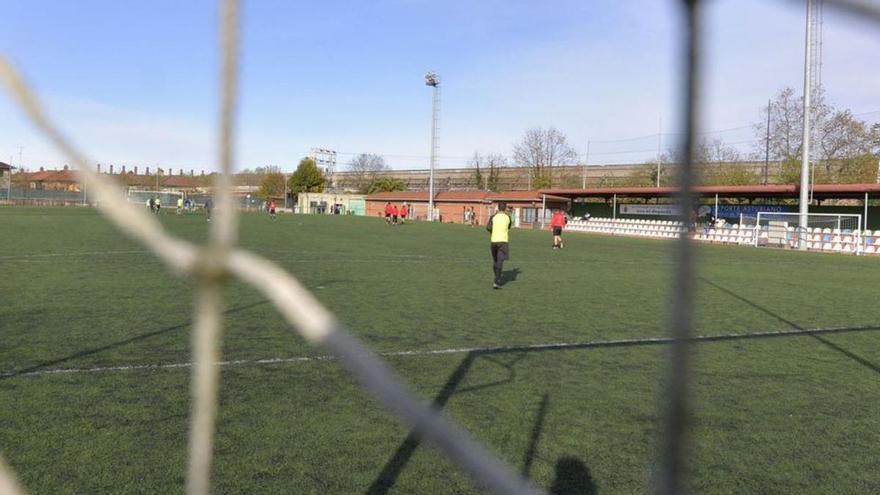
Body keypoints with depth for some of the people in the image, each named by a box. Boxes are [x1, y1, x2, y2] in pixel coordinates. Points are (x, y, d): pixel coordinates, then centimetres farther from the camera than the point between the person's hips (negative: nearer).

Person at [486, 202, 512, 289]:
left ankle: (498, 279, 31)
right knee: (500, 261, -6)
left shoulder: (493, 217, 0)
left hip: (493, 241, 2)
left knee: (495, 261, 18)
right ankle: (496, 282, -17)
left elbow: (488, 228, -11)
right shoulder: (508, 218, 2)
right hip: (503, 241, -2)